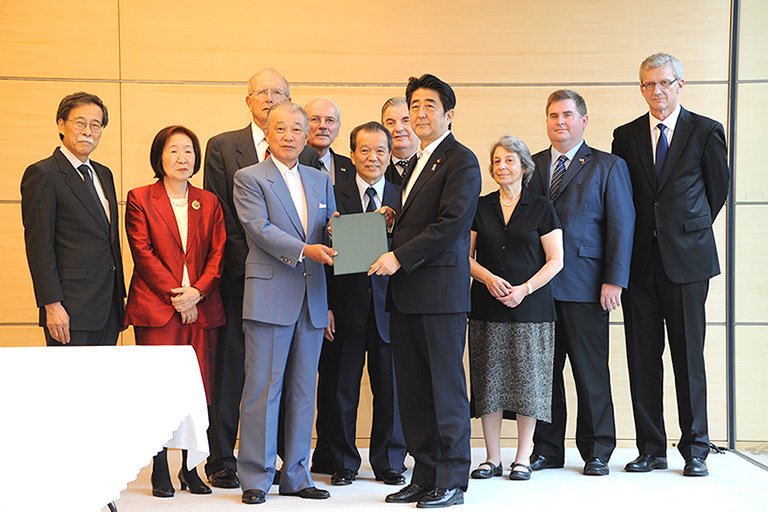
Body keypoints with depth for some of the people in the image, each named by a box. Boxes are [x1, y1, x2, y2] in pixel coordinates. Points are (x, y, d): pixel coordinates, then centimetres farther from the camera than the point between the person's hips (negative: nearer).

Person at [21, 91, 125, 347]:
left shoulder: (103, 174, 18)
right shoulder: (42, 174, -6)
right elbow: (39, 246, -11)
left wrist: (118, 296, 15)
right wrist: (51, 305, -17)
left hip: (109, 307, 7)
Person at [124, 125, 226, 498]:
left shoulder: (209, 202, 15)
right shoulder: (140, 199, 6)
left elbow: (218, 253, 7)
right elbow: (143, 253, -3)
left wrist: (197, 291, -8)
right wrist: (174, 294, -10)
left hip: (201, 309, 3)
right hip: (156, 308, -3)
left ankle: (191, 469, 11)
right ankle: (160, 473, 3)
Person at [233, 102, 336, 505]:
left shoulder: (321, 180, 17)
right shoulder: (249, 178, 1)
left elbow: (331, 234, 16)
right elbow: (260, 230, -11)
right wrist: (305, 250, -22)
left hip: (313, 298, 5)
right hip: (270, 295, -5)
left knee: (304, 391, 8)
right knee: (263, 388, -4)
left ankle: (296, 476, 16)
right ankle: (255, 478, 3)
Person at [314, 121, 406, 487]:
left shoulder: (402, 199, 7)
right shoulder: (334, 195, 3)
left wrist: (392, 228, -18)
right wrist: (325, 306, -7)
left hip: (388, 306, 1)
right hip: (345, 307, -1)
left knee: (390, 388, 7)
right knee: (340, 388, 6)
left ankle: (389, 463, 19)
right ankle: (343, 462, 18)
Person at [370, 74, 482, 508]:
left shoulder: (461, 160, -6)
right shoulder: (417, 163, 22)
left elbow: (451, 223, -16)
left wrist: (399, 257, -17)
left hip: (441, 290, -9)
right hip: (407, 293, 9)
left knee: (446, 387, -3)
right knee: (413, 390, 9)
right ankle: (425, 476, 16)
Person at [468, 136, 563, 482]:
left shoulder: (541, 208, 4)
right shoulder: (479, 207, 11)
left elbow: (555, 261, 1)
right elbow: (466, 257, 9)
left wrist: (525, 288, -12)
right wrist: (488, 278, -10)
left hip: (530, 307, -2)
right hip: (487, 308, 2)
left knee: (527, 379, -2)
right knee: (489, 380, 0)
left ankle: (522, 459, 7)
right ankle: (492, 458, 8)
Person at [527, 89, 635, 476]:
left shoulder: (609, 167, 4)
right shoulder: (531, 166, 14)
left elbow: (622, 226, -1)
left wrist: (614, 281, -10)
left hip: (585, 286, -3)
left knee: (591, 372, 1)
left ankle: (596, 452, 12)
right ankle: (547, 450, 15)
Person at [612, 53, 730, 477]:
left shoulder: (706, 132, 3)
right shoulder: (626, 136, 10)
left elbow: (718, 188, 11)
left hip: (686, 259, -2)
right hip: (640, 260, 3)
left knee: (689, 356, 0)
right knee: (642, 358, 4)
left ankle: (695, 450, 9)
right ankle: (651, 449, 12)